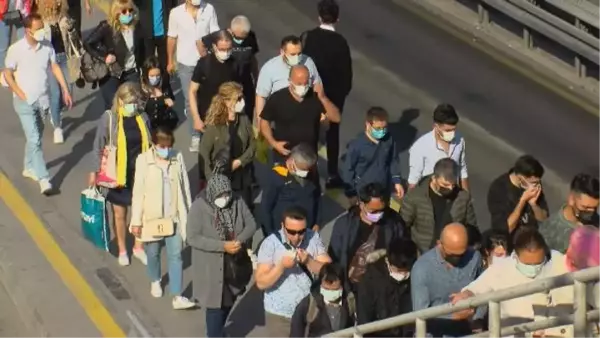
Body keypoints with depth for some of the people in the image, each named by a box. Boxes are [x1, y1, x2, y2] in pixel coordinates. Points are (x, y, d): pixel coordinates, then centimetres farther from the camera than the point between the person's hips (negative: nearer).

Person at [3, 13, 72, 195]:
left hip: (42, 99, 4)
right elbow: (7, 74, -7)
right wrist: (21, 95, -12)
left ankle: (29, 168, 40)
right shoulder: (16, 49, -17)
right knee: (34, 140, -9)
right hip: (25, 102, -4)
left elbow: (55, 67, 7)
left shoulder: (47, 46, -5)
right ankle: (44, 179, -10)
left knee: (35, 137, 19)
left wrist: (65, 90, 5)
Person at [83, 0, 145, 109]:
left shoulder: (136, 27, -3)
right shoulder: (106, 27, -17)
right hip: (111, 75, -4)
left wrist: (140, 66, 8)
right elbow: (87, 43, -18)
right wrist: (104, 57, -20)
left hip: (132, 73, 4)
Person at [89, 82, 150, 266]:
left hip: (140, 173, 3)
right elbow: (98, 147, -7)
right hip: (118, 174, -3)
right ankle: (122, 250, 32)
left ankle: (139, 247, 32)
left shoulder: (143, 117, -4)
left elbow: (149, 145, 6)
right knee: (120, 213, 13)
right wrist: (94, 172, -5)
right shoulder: (109, 119, -14)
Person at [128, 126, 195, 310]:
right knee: (153, 253, 18)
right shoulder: (143, 160, -13)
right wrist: (136, 221, -10)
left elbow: (184, 187, 2)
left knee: (175, 255, -2)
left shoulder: (178, 158, -6)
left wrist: (189, 214, 7)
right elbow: (138, 192, -10)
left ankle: (177, 297, -2)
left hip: (174, 217, 1)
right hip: (151, 217, -1)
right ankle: (155, 281, 46)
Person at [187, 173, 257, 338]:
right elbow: (192, 238, -22)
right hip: (211, 267, -5)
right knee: (216, 304, 0)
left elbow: (251, 224, -2)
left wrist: (239, 240, -22)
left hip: (235, 264, 5)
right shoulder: (199, 207, -21)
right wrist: (222, 246, -29)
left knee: (230, 301, 22)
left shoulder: (237, 202, -8)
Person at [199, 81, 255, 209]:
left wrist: (240, 161, -11)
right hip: (220, 178, -4)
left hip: (242, 177, 4)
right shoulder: (214, 125, -15)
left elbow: (253, 145, 5)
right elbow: (204, 153, -13)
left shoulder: (244, 120, -2)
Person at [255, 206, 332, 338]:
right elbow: (261, 283, -16)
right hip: (279, 315, -3)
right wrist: (282, 265, -30)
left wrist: (309, 261, -25)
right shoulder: (270, 243, -14)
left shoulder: (314, 238, -5)